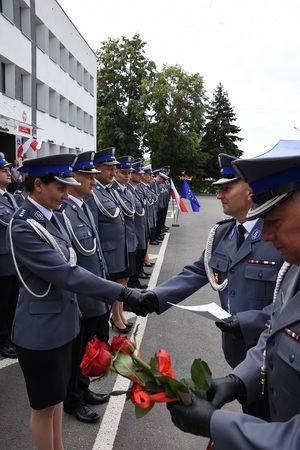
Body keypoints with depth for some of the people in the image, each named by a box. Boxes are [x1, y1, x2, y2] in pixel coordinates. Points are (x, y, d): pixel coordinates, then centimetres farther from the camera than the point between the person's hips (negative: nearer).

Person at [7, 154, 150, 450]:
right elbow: (66, 274, -28)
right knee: (44, 404, 13)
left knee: (56, 394, 25)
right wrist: (122, 293, -27)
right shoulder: (23, 227, -23)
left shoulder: (49, 217, 3)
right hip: (41, 329, -8)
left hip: (60, 322, 8)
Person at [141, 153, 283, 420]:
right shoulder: (222, 232, 0)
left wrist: (249, 321, -31)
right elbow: (197, 273, 0)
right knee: (249, 411, 28)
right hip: (237, 346, 6)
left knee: (267, 417, 17)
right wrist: (156, 296, -12)